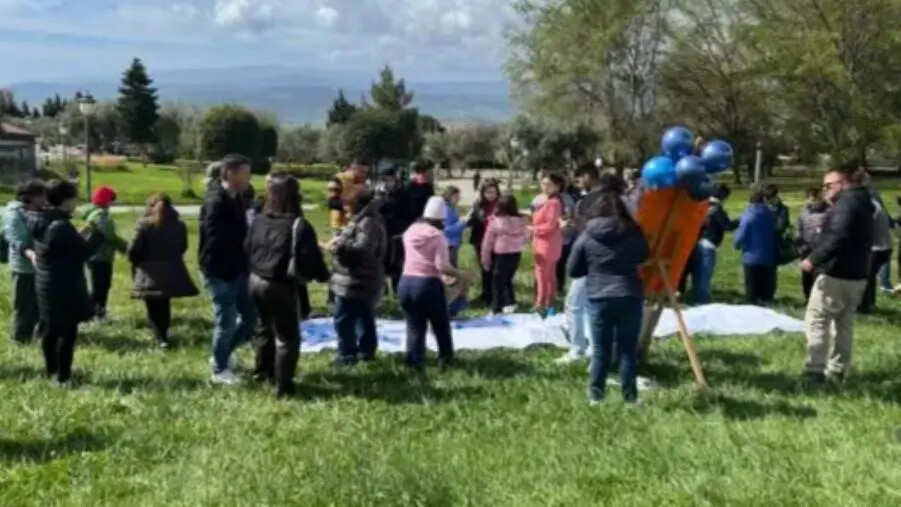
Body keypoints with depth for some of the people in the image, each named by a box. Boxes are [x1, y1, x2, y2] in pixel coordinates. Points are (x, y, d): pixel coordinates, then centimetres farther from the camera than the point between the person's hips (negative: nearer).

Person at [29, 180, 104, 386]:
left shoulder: (42, 223, 6)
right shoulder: (61, 226, -25)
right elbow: (83, 253, -20)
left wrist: (81, 235, 12)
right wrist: (96, 235, -7)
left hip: (46, 285, 10)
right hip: (64, 287, -10)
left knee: (51, 328, 20)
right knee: (67, 332, -1)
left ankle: (51, 370, 33)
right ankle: (63, 377, 4)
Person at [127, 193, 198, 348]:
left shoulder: (144, 224, -8)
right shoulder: (179, 225, 4)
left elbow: (133, 249, -9)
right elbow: (182, 248, 11)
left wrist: (136, 263, 9)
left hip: (150, 273, -4)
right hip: (171, 272, 4)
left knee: (153, 307, 2)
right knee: (164, 305, 18)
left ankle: (160, 336, -7)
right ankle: (163, 334, 23)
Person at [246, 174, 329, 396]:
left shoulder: (259, 221, 3)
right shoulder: (299, 226, -19)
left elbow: (248, 249, 11)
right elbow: (310, 260, -18)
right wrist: (323, 275, 1)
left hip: (256, 281, 7)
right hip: (282, 287, -7)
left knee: (267, 327, 27)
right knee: (287, 337, 4)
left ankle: (263, 370, 42)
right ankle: (283, 387, 7)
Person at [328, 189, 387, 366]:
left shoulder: (368, 222, -20)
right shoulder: (363, 219, 15)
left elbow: (363, 249, -31)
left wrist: (340, 245, -29)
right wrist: (340, 243, 13)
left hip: (355, 282, -11)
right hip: (362, 280, 11)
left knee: (343, 319, -7)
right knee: (364, 317, 18)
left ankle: (347, 354, -2)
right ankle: (366, 350, 28)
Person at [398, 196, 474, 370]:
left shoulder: (410, 231, 6)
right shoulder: (438, 236, -10)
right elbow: (442, 266, -18)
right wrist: (461, 274, -7)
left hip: (406, 283, 4)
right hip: (428, 284, -4)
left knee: (414, 327, 10)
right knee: (441, 325, 16)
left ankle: (415, 362, 7)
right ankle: (446, 359, 23)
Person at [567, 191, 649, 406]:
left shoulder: (587, 237, -2)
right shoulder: (633, 233, -1)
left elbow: (573, 271, 5)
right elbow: (644, 257, 18)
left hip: (599, 298, 0)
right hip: (629, 297, 0)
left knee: (600, 350, 8)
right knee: (628, 350, 6)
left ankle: (596, 395, 12)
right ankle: (630, 396, 11)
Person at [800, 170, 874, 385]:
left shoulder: (846, 204, -16)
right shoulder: (862, 204, 17)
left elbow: (838, 238, -28)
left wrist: (814, 259, -27)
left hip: (837, 274, -10)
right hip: (857, 275, 10)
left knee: (816, 320, -5)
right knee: (844, 323, 15)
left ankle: (815, 371, -8)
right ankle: (837, 370, 19)